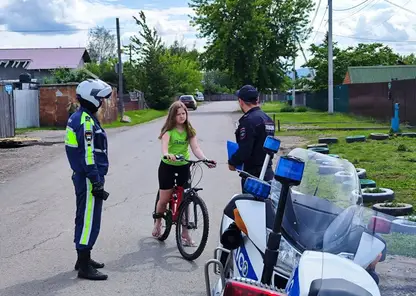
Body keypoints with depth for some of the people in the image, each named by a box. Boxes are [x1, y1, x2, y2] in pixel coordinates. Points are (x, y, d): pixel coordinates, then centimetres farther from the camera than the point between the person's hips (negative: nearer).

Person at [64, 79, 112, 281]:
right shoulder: (86, 121, -19)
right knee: (89, 221, -6)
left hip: (82, 176, 11)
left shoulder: (79, 118, 14)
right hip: (89, 178, -11)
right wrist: (96, 182, -21)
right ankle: (84, 266, 0)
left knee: (84, 218, 18)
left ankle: (83, 258, 29)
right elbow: (88, 155, -23)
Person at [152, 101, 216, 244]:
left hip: (183, 166, 3)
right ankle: (158, 223, 32)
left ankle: (185, 233, 9)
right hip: (167, 166, -2)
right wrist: (167, 154, -54)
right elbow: (164, 145, -31)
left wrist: (205, 160, -31)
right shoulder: (168, 130, -11)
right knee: (164, 199, 2)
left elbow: (195, 148, -12)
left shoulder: (190, 131, -1)